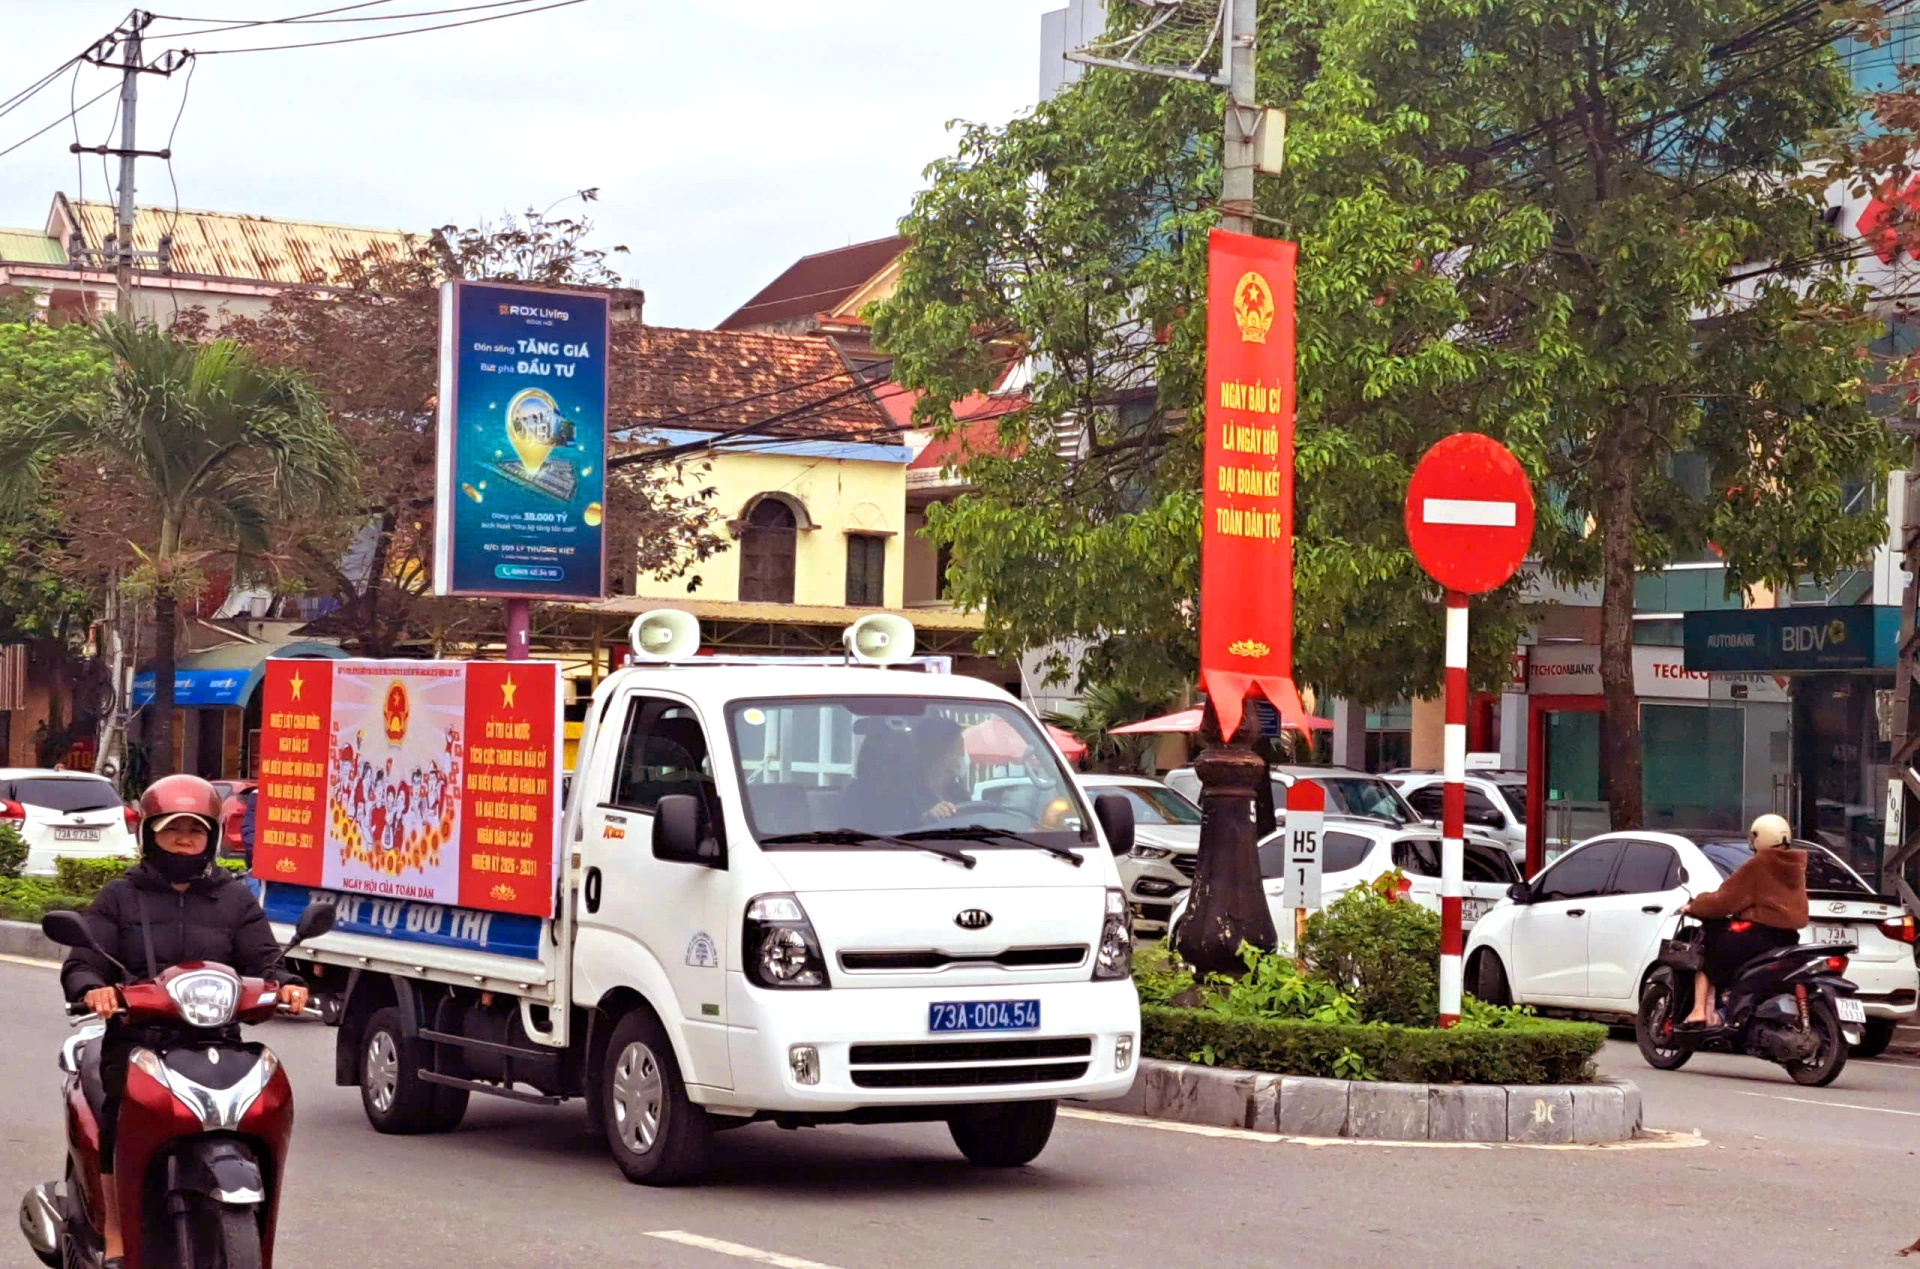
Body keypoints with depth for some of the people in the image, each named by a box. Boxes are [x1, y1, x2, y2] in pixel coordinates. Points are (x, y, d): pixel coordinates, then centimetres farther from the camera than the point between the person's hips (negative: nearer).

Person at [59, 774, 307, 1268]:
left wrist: (284, 985, -12)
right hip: (136, 1038, -1)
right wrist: (92, 988, -16)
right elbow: (80, 964, 7)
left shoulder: (235, 899, 21)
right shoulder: (119, 897, 16)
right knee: (122, 1114, -21)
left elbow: (263, 962, 11)